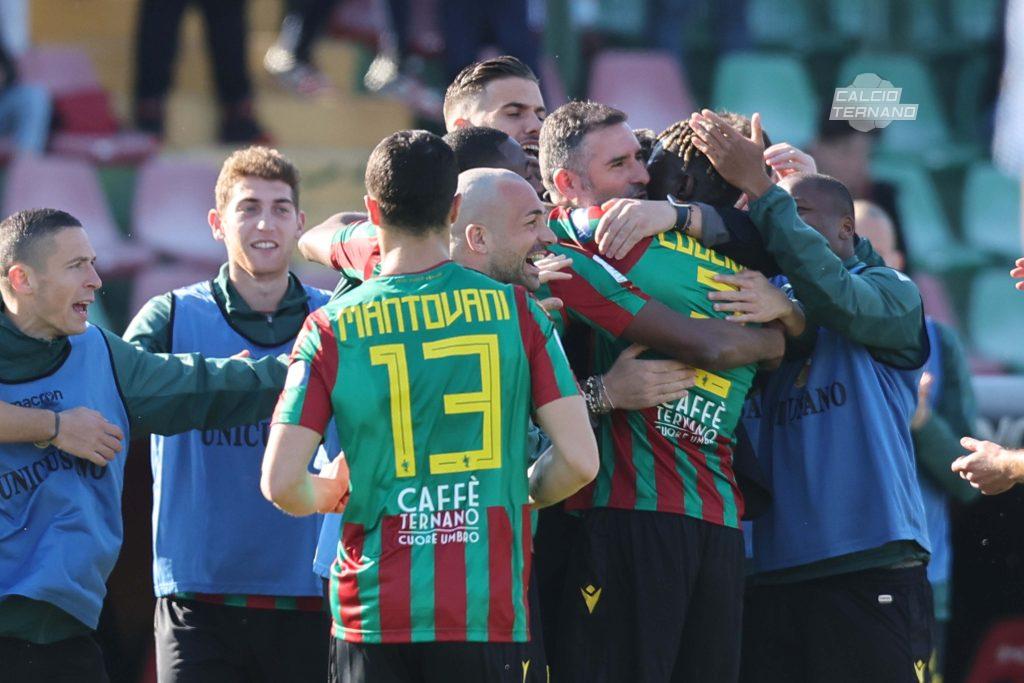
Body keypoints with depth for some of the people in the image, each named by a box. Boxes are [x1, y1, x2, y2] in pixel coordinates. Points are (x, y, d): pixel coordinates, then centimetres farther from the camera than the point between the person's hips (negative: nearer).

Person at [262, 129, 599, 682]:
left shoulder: (331, 329, -1)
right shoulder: (515, 310, 0)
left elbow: (281, 483, -6)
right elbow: (579, 460, -4)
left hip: (374, 611, 0)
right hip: (488, 612, 0)